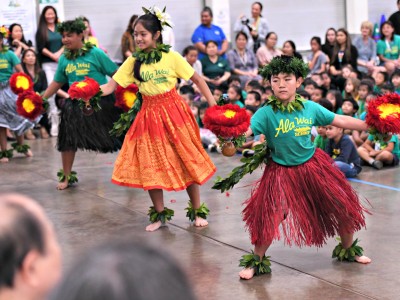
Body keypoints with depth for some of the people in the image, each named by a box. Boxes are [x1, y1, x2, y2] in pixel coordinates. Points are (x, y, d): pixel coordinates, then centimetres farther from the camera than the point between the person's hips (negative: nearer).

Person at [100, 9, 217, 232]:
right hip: (149, 115, 3)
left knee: (185, 161, 2)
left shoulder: (172, 57, -9)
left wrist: (213, 104, -9)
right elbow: (111, 86, -6)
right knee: (150, 165, 6)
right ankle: (160, 214, 22)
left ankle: (198, 211, 18)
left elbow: (197, 79, -2)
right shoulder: (133, 62, -1)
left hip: (173, 112, -3)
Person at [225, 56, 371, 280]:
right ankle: (257, 261, 11)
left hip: (312, 166, 3)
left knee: (344, 207, 9)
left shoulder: (310, 108, -8)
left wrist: (371, 126, 1)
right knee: (268, 217, -12)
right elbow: (246, 130, -30)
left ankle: (348, 249, 36)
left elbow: (340, 121, 1)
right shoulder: (267, 113, -18)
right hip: (281, 171, -3)